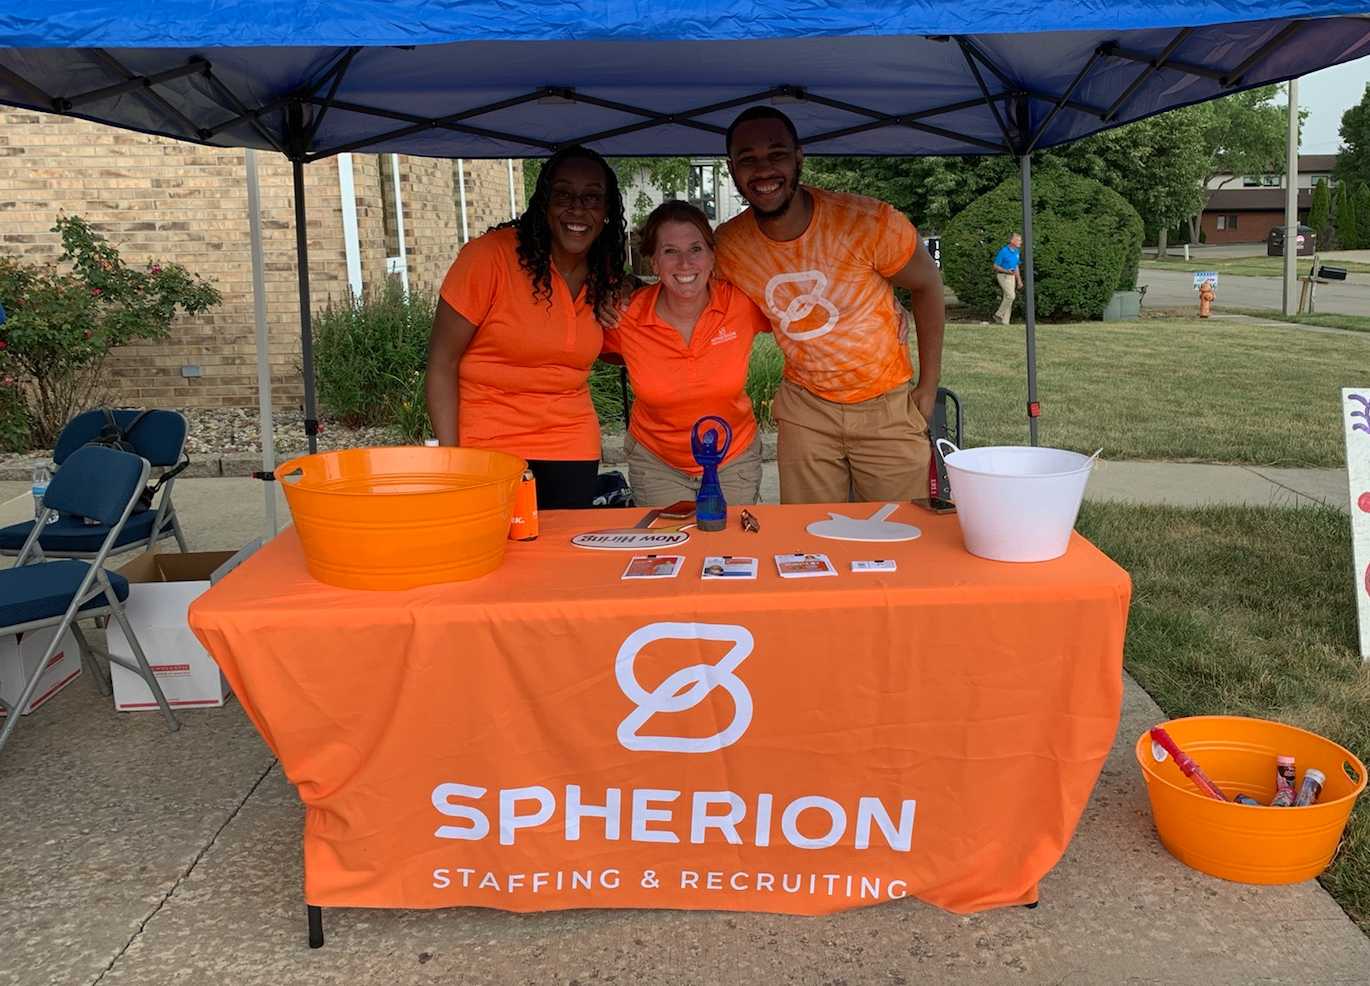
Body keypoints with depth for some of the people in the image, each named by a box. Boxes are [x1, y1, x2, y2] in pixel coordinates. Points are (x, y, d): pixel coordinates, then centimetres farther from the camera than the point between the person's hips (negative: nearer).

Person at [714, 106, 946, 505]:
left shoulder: (868, 221, -21)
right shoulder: (726, 246, -12)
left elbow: (927, 285, -5)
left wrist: (929, 387, -4)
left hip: (888, 404, -2)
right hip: (805, 406, 2)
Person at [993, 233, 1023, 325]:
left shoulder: (1017, 252, 7)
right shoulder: (1003, 251, -16)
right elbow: (995, 266, -12)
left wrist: (1019, 280, 13)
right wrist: (1007, 271, -26)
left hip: (1011, 277, 7)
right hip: (1003, 276, -7)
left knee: (1007, 298, 4)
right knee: (1010, 296, -18)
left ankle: (1004, 321, 5)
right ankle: (999, 315, -4)